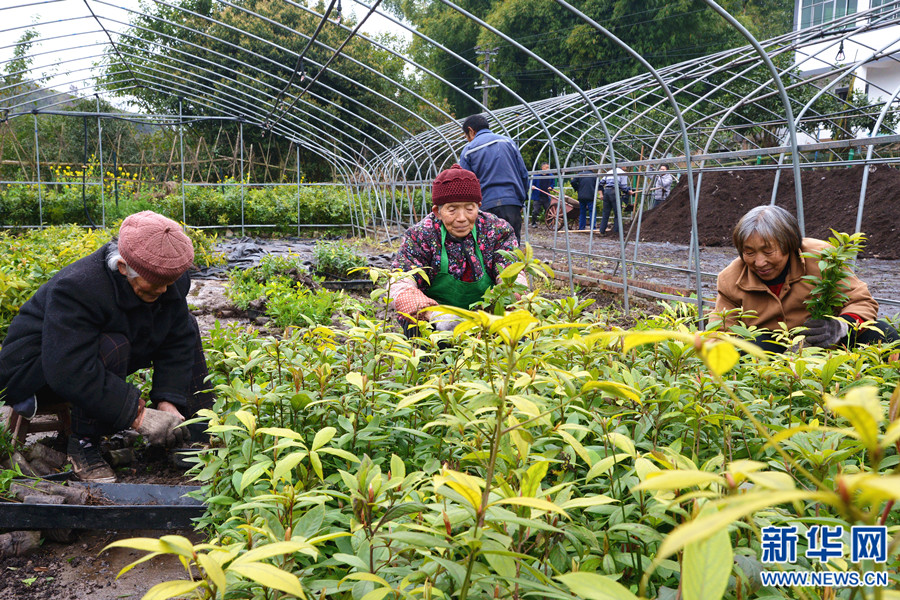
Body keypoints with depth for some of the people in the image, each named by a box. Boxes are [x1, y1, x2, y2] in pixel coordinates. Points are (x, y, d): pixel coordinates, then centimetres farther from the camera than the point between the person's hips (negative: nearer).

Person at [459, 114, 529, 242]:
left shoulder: (468, 150, 5)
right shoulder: (508, 142, 12)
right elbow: (524, 175, 11)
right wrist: (521, 200, 19)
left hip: (486, 206, -2)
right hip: (512, 203, 2)